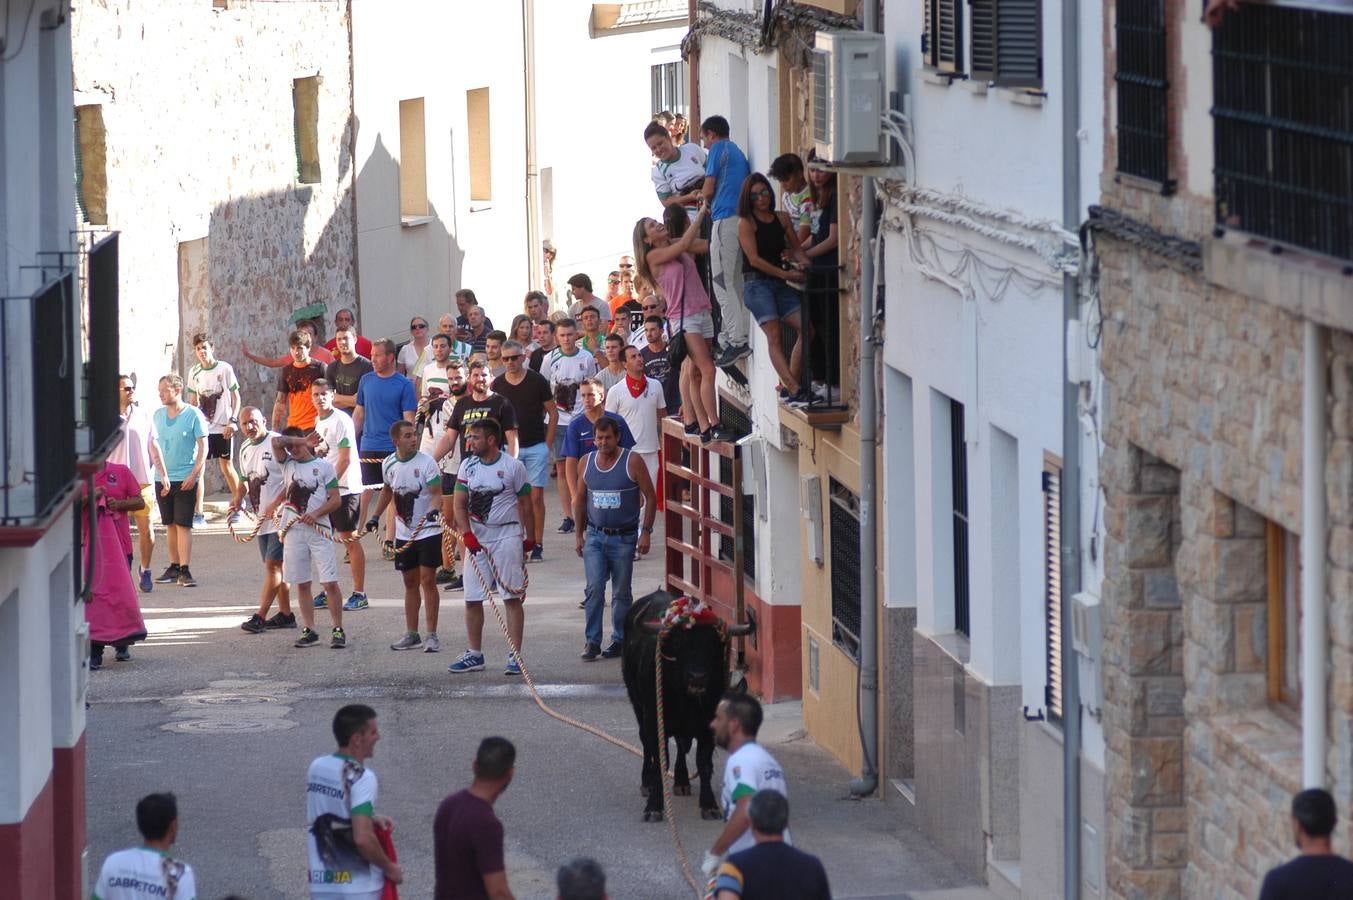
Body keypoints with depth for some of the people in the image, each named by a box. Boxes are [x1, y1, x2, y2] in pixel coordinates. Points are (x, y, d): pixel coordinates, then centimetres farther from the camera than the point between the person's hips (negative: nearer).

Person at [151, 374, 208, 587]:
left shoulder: (193, 415, -6)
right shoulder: (158, 415, 8)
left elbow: (203, 447, -6)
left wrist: (194, 475, -14)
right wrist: (160, 473, 9)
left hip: (185, 479, -5)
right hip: (162, 478, 5)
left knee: (183, 525, -9)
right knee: (170, 525, 10)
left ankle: (184, 570, -10)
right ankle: (174, 567, 17)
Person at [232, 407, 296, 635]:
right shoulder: (245, 448, 13)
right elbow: (244, 478, 26)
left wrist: (276, 505, -21)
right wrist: (238, 498, 7)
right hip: (261, 518, 9)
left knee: (273, 565, -8)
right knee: (274, 566, 13)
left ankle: (260, 616, -10)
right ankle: (285, 614, 20)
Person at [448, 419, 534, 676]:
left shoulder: (513, 466, -4)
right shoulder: (467, 466, 7)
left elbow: (525, 504, 1)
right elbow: (460, 505, 5)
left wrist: (530, 539, 3)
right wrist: (467, 535, -8)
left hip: (507, 535, -4)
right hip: (476, 538, 4)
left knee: (512, 597, -4)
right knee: (472, 599, 5)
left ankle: (515, 656, -1)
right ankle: (474, 655, 16)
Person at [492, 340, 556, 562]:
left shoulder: (537, 381, -2)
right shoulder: (498, 384, 4)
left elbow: (553, 413, 3)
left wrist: (548, 444, -1)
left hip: (536, 446, -2)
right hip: (509, 448, 2)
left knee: (536, 496, -3)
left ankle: (537, 545, 2)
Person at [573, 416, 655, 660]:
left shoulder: (632, 462, -6)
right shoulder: (587, 462, 5)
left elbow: (650, 497, -3)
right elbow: (580, 500, 15)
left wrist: (646, 532, -8)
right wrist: (579, 534, 12)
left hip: (624, 537, -2)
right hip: (594, 536, 2)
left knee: (622, 592, 6)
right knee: (594, 589, -9)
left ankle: (620, 640, 16)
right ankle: (592, 641, -6)